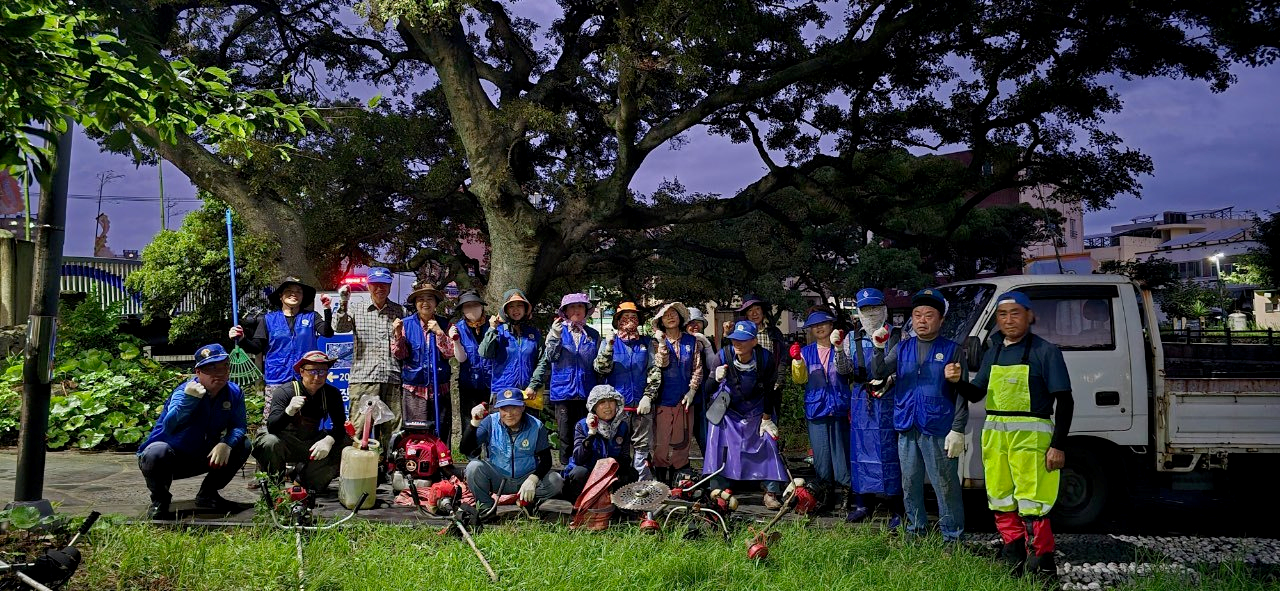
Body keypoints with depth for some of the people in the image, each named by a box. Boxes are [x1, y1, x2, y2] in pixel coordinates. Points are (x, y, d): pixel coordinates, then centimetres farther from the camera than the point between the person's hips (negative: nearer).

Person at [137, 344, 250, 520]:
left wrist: (226, 443, -29)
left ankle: (207, 495, 9)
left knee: (242, 446, -10)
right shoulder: (184, 391, -24)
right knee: (157, 453, -38)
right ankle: (159, 502, -5)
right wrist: (189, 399, -56)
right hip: (171, 458, -5)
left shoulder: (234, 393, -8)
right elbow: (169, 426, -40)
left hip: (202, 457, 5)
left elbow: (239, 426, -7)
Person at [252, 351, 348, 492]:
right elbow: (271, 428, -27)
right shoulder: (284, 391, -16)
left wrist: (329, 440, -34)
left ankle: (305, 479, 1)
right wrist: (289, 411, -48)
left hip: (312, 445, 3)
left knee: (346, 443, -17)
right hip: (286, 445, -3)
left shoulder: (332, 394, -6)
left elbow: (341, 425, -12)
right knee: (269, 442, -34)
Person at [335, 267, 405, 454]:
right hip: (363, 377, -1)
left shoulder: (400, 312, 14)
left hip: (392, 378, 2)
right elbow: (341, 327, -7)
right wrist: (343, 304, -19)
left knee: (393, 428, 3)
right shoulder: (357, 310, 11)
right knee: (359, 428, -5)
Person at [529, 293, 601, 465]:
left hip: (587, 393, 1)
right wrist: (555, 336, -23)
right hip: (563, 392, -1)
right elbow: (550, 357, -10)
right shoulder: (557, 331, 5)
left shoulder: (593, 335, 11)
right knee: (566, 437, 2)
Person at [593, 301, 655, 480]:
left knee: (642, 445, 2)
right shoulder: (609, 342, 9)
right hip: (618, 404, -1)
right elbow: (601, 369, -4)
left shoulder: (647, 343, 11)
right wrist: (608, 349, -20)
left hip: (642, 405, 1)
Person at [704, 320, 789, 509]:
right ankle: (719, 490, 3)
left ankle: (771, 492, 7)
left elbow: (769, 390, -9)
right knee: (718, 443, -8)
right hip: (727, 408, 0)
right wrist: (716, 378, -40)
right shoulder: (724, 355, -23)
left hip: (756, 410, 0)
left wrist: (766, 419, -4)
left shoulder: (765, 358, -21)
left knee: (768, 441, -6)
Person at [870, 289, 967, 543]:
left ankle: (953, 538, 8)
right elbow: (880, 373, -1)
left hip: (939, 430, -4)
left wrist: (958, 430, -11)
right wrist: (879, 349, -19)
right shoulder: (903, 348, 11)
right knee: (910, 484, 14)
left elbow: (961, 393, -4)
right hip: (907, 429, 5)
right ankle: (916, 530, 28)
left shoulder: (951, 350, -1)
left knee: (946, 486, -3)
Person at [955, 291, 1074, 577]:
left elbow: (1064, 401, -6)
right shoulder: (993, 354, 14)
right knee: (1001, 501, 13)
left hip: (1030, 435, -6)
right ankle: (1015, 560, 26)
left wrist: (1058, 445, -12)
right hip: (994, 435, 6)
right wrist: (958, 381, -5)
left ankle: (1042, 564, 2)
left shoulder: (1046, 351, -4)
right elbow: (975, 394, 17)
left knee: (1031, 504, -9)